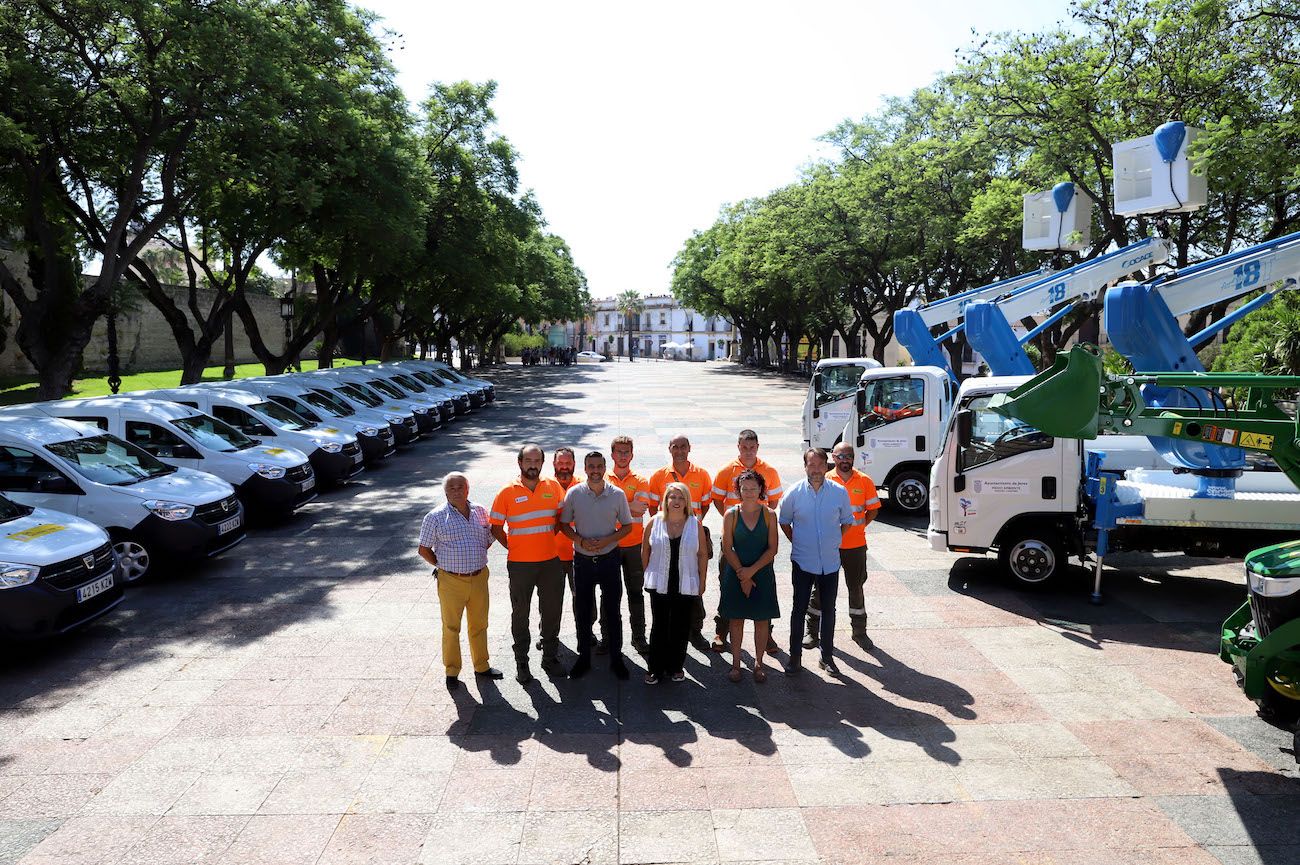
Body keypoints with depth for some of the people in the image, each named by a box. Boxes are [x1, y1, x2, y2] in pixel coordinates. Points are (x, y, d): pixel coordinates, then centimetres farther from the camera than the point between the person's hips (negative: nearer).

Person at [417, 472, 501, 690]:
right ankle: (452, 671, 20)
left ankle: (481, 666, 30)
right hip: (451, 581, -4)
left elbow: (488, 539, 17)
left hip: (479, 578, 4)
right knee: (451, 627, 6)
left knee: (479, 624, 15)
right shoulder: (435, 517, -8)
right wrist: (443, 565, -1)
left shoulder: (480, 511, 4)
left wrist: (476, 559, 9)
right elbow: (423, 549, -3)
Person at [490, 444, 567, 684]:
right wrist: (513, 547, -3)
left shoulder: (554, 487, 1)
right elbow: (496, 527, 0)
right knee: (520, 614, 9)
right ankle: (521, 662, 23)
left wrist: (546, 538, 5)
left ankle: (550, 657, 30)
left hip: (551, 561, 2)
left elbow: (562, 516, 13)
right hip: (520, 565, -2)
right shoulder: (508, 492, -7)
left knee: (552, 611, 12)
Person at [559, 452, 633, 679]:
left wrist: (607, 540, -13)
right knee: (582, 611, 10)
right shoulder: (574, 493, -5)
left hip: (609, 558, 0)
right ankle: (584, 657, 25)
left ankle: (616, 658, 20)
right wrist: (581, 541, -14)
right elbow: (564, 524, 3)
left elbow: (627, 526, 3)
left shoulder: (617, 494, -5)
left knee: (612, 611, 6)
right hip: (582, 560, 1)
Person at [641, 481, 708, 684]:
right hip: (660, 585, 0)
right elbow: (645, 549, 8)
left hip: (686, 586, 0)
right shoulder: (655, 522, -1)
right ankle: (655, 669, 18)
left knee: (681, 629, 8)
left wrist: (702, 581, 2)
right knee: (659, 627, 7)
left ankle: (676, 667, 24)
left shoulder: (696, 524, -2)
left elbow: (702, 554, 2)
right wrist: (648, 574, 7)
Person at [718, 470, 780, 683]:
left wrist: (752, 570, -13)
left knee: (762, 620, 6)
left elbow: (772, 549, -4)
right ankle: (736, 663, 19)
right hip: (736, 574, 0)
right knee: (736, 620, 7)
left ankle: (758, 663, 21)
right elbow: (728, 549, -4)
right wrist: (742, 575, -9)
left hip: (762, 574, 1)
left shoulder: (769, 515, -1)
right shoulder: (731, 515, -3)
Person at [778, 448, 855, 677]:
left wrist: (833, 542, 6)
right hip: (802, 562, -1)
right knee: (799, 610, 5)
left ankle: (827, 657, 25)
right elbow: (784, 521, 7)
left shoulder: (839, 492, -5)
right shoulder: (794, 493, -8)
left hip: (830, 562, 1)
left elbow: (846, 521, 10)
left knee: (828, 610, 11)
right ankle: (795, 658, 16)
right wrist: (796, 542, 3)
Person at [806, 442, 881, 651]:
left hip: (856, 545, 1)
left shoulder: (865, 481, 1)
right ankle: (813, 632, 17)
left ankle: (859, 632, 28)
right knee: (820, 588, 6)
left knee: (856, 588, 13)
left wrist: (859, 525, -2)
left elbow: (873, 510, 7)